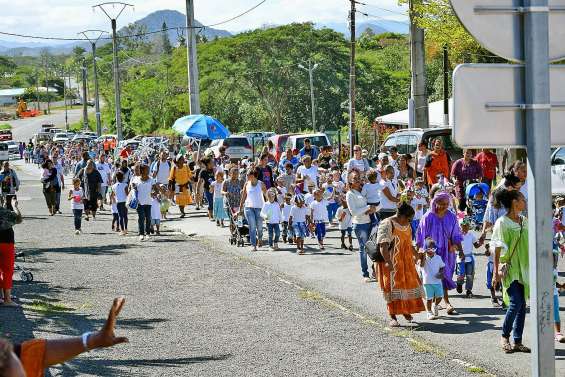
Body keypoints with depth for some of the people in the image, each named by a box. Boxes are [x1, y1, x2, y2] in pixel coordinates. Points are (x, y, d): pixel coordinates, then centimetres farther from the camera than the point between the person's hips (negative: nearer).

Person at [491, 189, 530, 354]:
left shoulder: (525, 221, 11)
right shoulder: (502, 222, -7)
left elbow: (530, 246, 16)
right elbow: (497, 249, -8)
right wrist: (496, 272, -12)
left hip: (524, 269, 6)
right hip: (509, 268, -6)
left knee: (522, 305, 4)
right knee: (516, 303, -14)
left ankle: (517, 341, 9)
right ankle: (505, 337, 4)